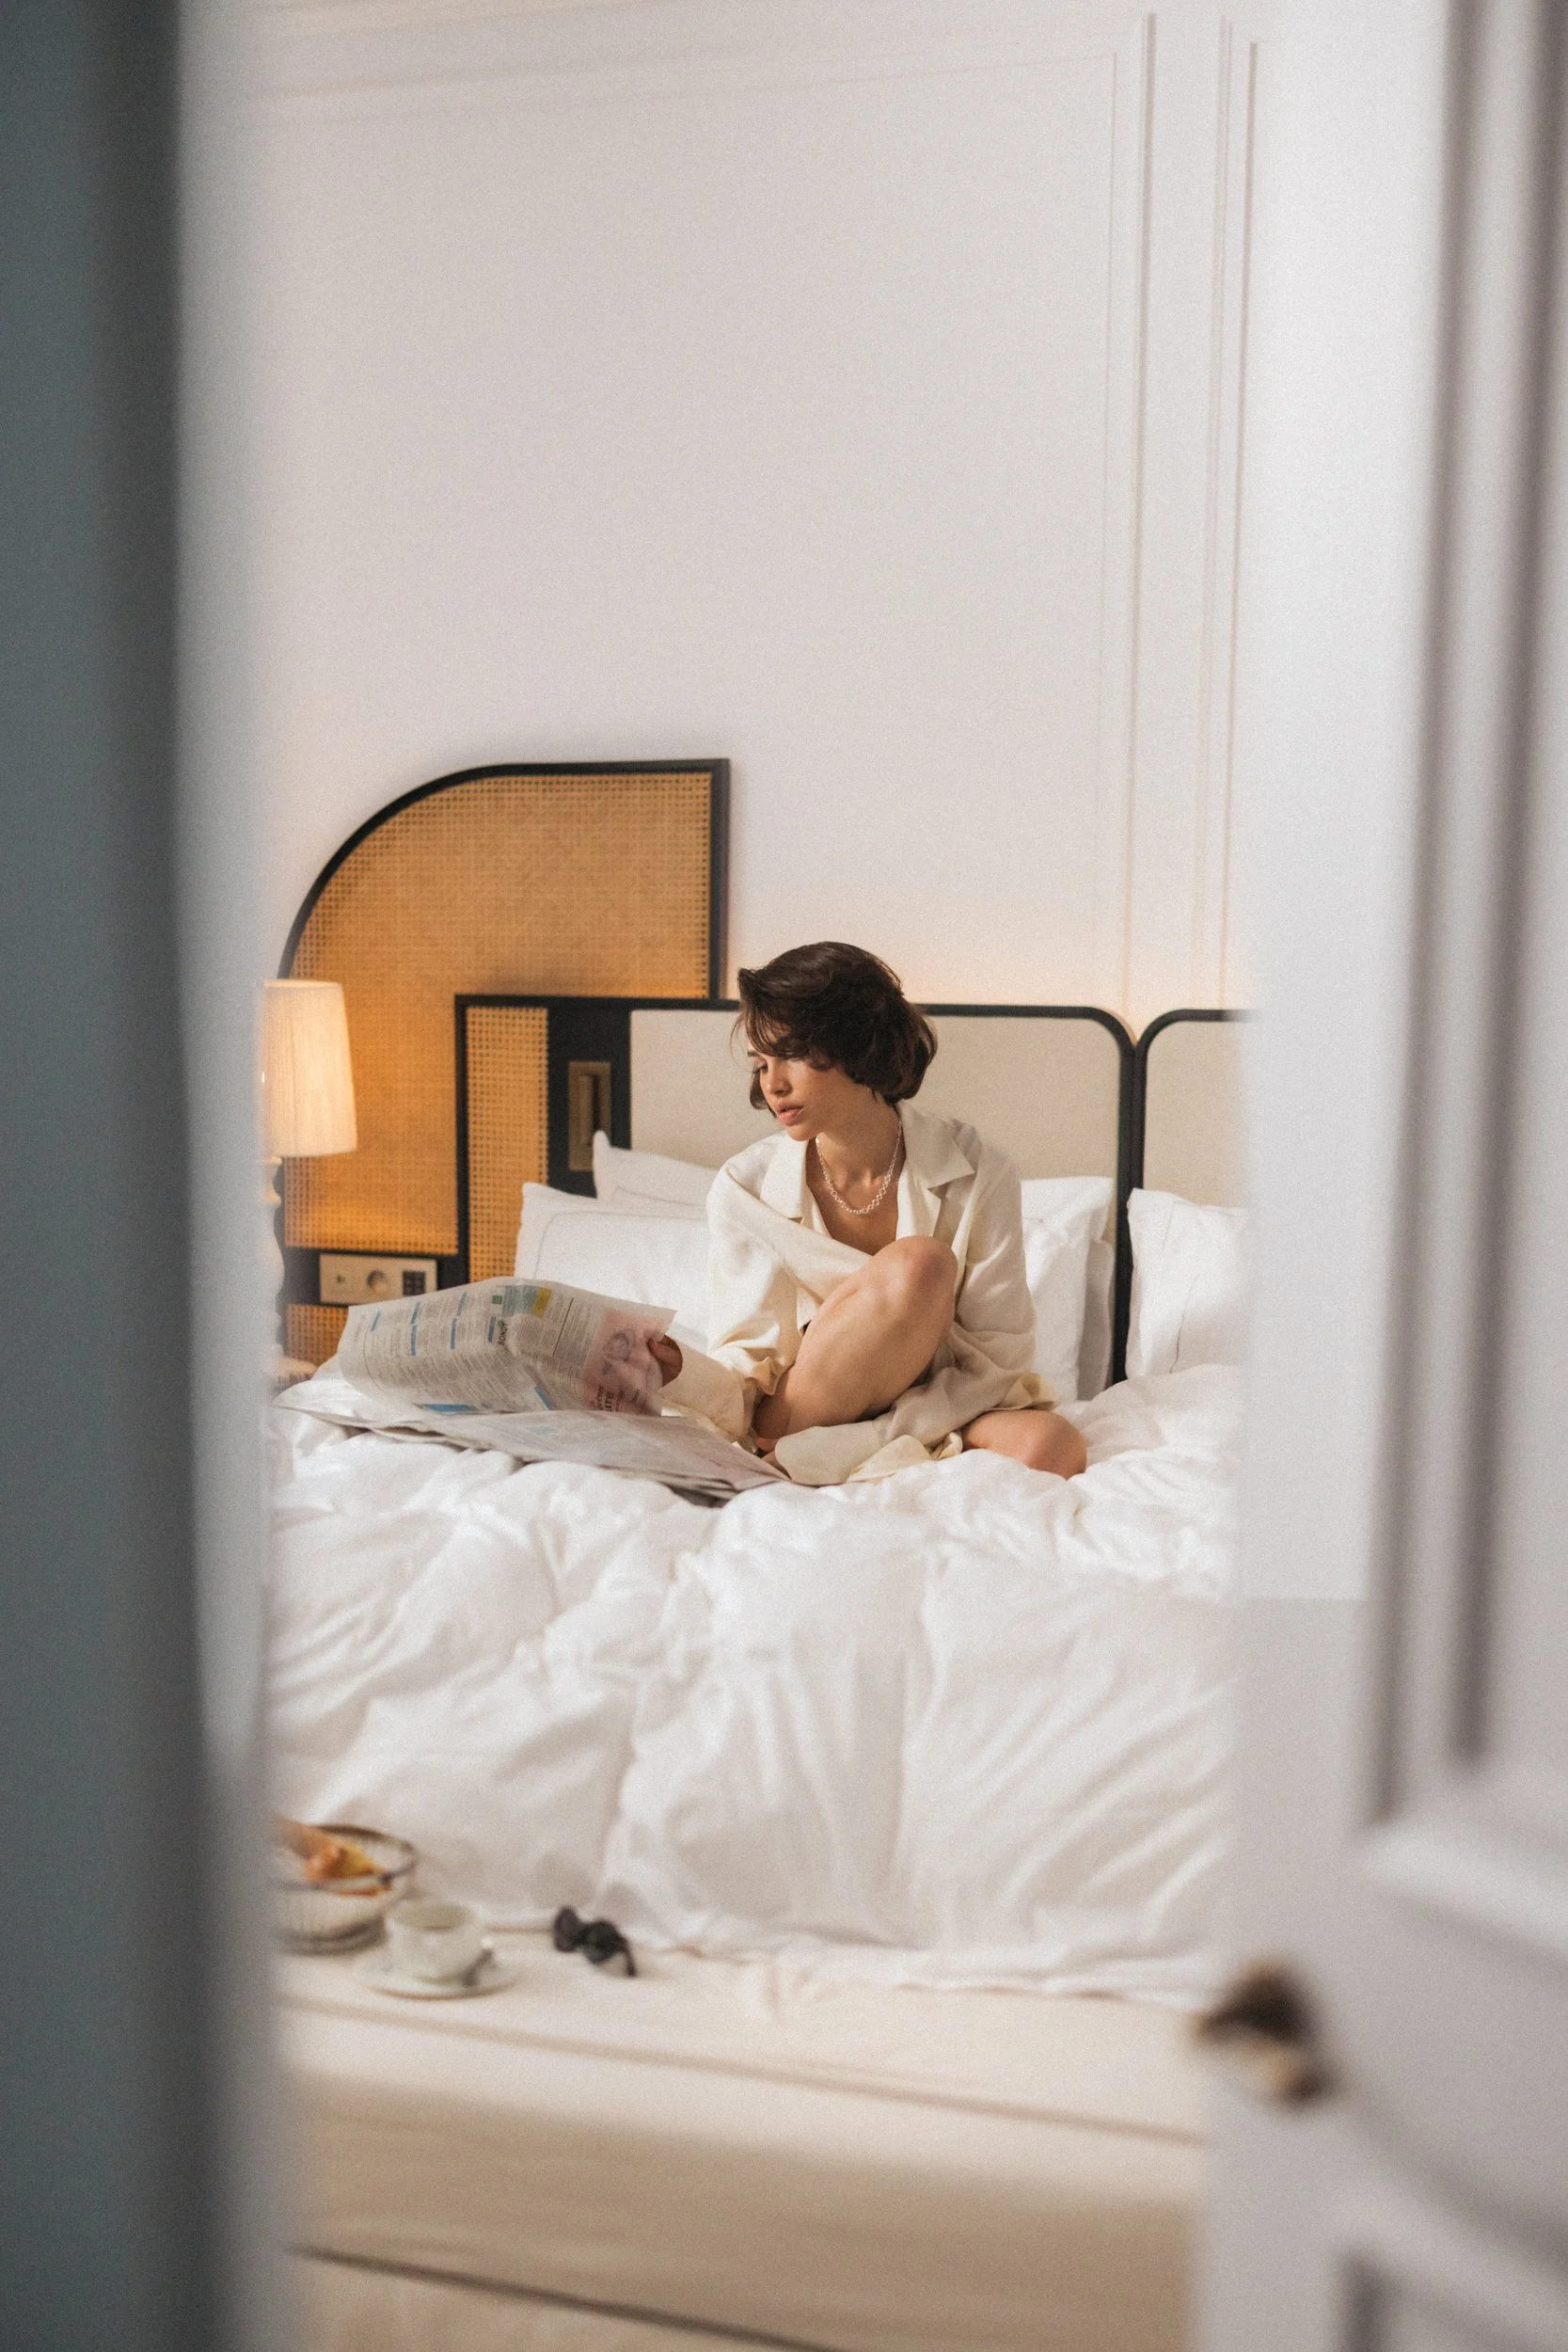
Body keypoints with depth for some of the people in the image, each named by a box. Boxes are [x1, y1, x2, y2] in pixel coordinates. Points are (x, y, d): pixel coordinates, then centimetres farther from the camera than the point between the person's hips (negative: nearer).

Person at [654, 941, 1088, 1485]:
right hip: (787, 1430, -2)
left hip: (946, 1419, 2)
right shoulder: (745, 1189, -8)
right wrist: (680, 1371, -33)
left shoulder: (976, 1175, -10)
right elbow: (744, 1390, -8)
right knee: (919, 1265, -27)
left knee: (1051, 1448, -33)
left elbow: (996, 1361, -12)